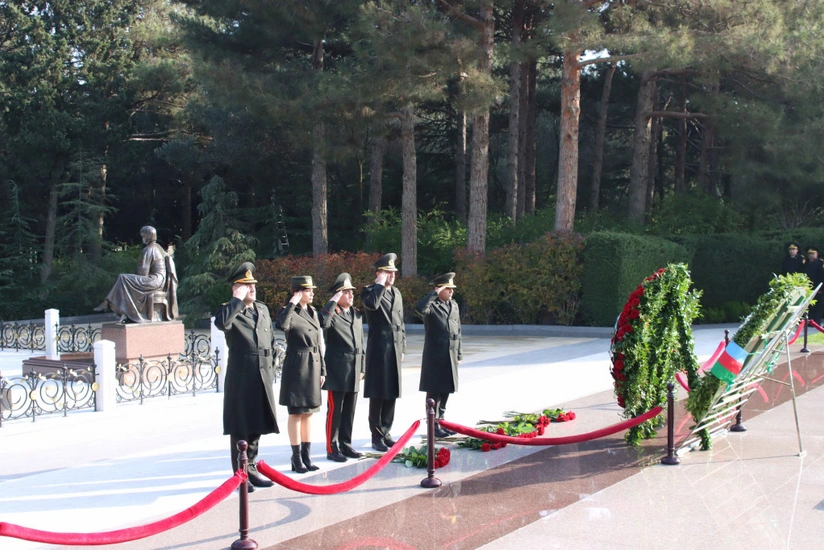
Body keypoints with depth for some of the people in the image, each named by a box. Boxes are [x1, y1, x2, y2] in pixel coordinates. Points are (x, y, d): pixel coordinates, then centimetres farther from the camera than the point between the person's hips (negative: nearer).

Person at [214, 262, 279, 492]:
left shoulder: (263, 309, 14)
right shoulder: (231, 311, -6)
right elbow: (220, 322, -32)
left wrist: (270, 367, 14)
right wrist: (238, 300, -21)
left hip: (263, 377, 6)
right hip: (241, 378, -6)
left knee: (257, 426, 14)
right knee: (240, 428, 2)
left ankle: (251, 469, 26)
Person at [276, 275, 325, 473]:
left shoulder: (313, 313, 13)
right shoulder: (291, 312, -9)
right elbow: (281, 325, -35)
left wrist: (322, 370, 14)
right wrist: (292, 303, -26)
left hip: (312, 367, 7)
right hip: (296, 367, -7)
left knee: (308, 413, 11)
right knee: (295, 413, 0)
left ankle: (307, 455, 19)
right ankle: (297, 457, 7)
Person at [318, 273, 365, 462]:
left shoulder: (357, 314, 16)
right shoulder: (332, 314, -6)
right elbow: (322, 322, -31)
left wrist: (361, 368, 17)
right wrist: (333, 302, -22)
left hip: (354, 371, 7)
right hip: (337, 370, -7)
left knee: (349, 411, 12)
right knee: (334, 411, -1)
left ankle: (346, 445, 22)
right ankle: (332, 449, 7)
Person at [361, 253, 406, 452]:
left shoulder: (396, 293, 16)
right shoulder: (369, 291, -5)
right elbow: (372, 304, -30)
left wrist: (402, 348, 17)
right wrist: (380, 285, -17)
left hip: (394, 348, 7)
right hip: (378, 349, -7)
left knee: (391, 394, 10)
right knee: (377, 394, -2)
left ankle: (385, 433, 20)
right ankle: (377, 437, 5)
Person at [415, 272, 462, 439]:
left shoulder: (454, 305, 13)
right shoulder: (432, 305, -8)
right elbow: (419, 308, -33)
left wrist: (458, 354, 17)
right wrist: (434, 294, -24)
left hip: (450, 356, 7)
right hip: (434, 356, -7)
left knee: (445, 390, 13)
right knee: (434, 391, -1)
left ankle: (440, 421, 23)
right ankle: (433, 425, 5)